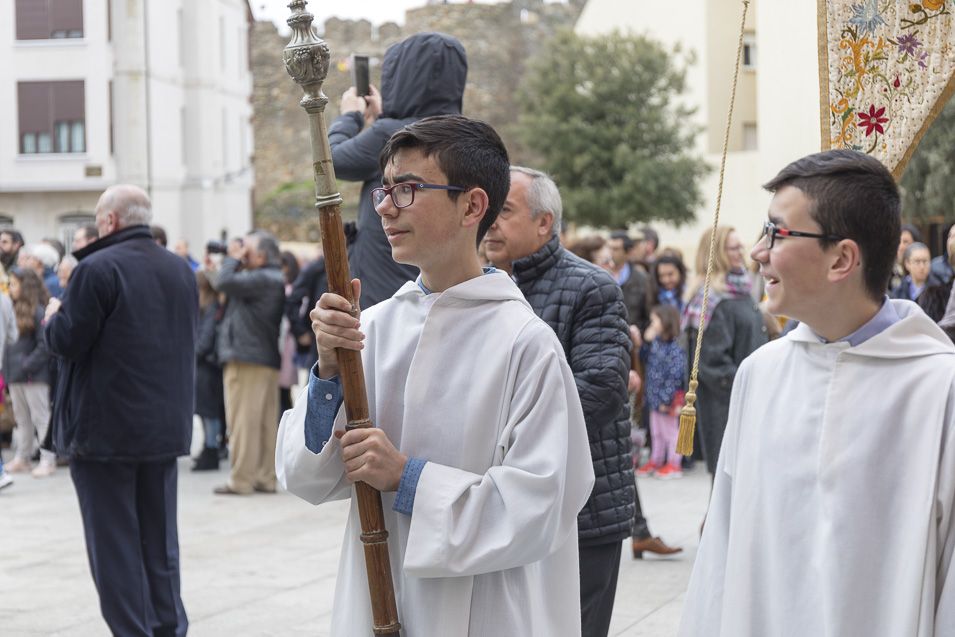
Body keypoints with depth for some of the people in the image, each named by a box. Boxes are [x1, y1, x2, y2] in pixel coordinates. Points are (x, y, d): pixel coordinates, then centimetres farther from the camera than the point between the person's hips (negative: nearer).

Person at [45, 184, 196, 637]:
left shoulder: (97, 269, -16)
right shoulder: (181, 270, 8)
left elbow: (67, 341, -17)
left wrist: (54, 316, 5)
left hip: (105, 430, -7)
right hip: (166, 427, 7)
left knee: (114, 544, 0)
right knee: (160, 541, 15)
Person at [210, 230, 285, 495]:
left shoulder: (261, 279, -15)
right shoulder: (274, 279, 18)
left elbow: (223, 282, -20)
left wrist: (233, 258, -5)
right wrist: (236, 260, 9)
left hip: (247, 359, -10)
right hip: (268, 361, 10)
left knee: (243, 421, -7)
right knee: (266, 422, 9)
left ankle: (241, 480, -6)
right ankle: (265, 477, 12)